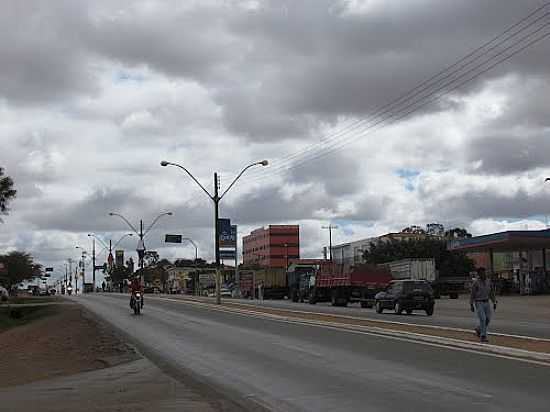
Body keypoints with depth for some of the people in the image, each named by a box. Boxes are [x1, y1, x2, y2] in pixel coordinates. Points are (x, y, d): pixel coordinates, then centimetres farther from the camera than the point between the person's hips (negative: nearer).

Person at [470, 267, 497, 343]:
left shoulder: (488, 281, 4)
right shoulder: (476, 283, -12)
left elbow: (491, 293, 10)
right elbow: (472, 294, -9)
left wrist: (494, 303, 4)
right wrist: (471, 305, -10)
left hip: (486, 303, 6)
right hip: (478, 303, -6)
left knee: (488, 319, 4)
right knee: (482, 319, -14)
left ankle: (478, 329, 31)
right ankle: (482, 337, -7)